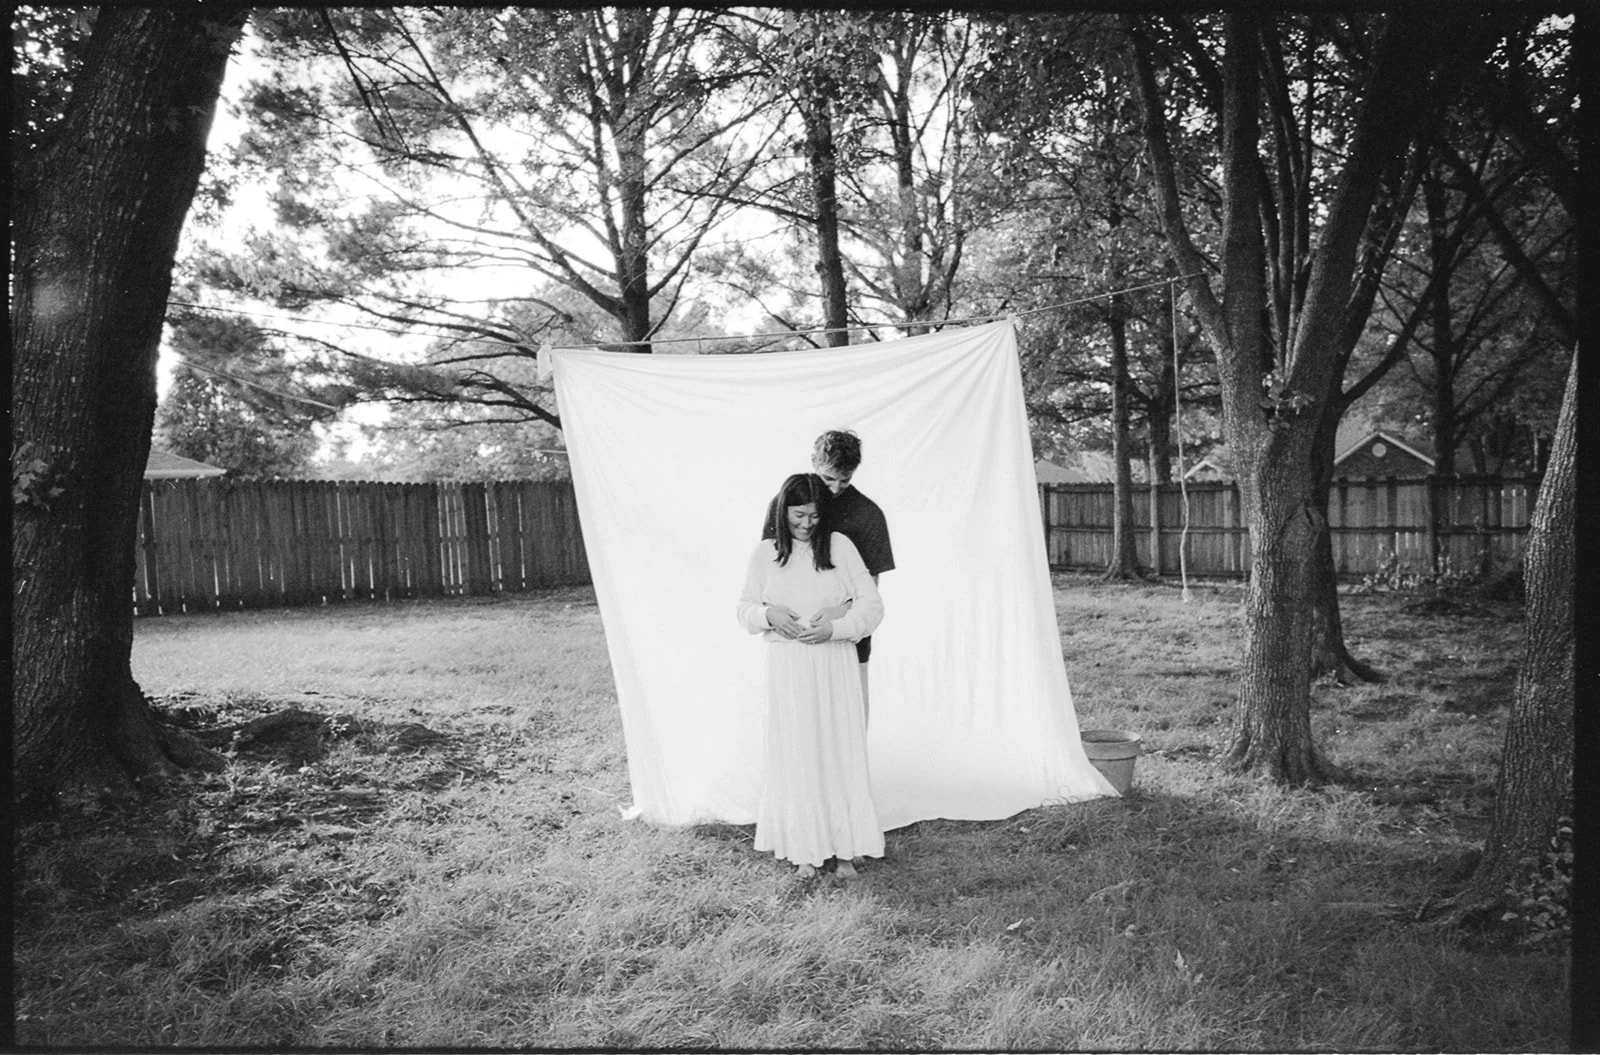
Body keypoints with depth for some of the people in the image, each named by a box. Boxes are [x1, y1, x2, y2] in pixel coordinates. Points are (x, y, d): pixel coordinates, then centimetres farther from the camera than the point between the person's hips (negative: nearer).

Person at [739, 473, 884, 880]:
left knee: (840, 751, 2)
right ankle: (805, 848, 17)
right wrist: (768, 614, -12)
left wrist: (836, 627, -16)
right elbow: (745, 608, 9)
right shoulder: (764, 553, 3)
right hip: (786, 667, 1)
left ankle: (845, 849, 14)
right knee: (796, 754, 4)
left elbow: (871, 604, -1)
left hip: (836, 666, 0)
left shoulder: (840, 545, 0)